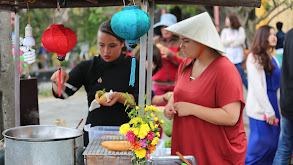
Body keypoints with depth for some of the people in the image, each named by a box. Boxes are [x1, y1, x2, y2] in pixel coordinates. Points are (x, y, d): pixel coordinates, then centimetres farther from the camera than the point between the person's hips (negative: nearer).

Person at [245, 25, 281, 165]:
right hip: (260, 108, -8)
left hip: (273, 105, 8)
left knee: (273, 142, 11)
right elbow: (257, 87, -15)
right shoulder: (254, 58, -11)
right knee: (261, 142, -2)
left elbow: (277, 84, 15)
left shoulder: (272, 58, 13)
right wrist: (268, 111, -16)